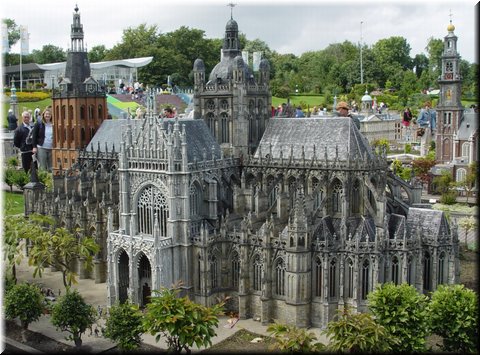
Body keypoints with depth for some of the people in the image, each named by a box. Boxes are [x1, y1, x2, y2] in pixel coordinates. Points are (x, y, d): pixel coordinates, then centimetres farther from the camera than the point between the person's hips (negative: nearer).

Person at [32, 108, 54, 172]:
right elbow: (34, 135, 2)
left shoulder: (53, 125, 6)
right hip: (41, 148, -2)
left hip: (51, 148, 3)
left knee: (51, 168, 7)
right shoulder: (39, 124, 0)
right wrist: (34, 147, -5)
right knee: (42, 167, 1)